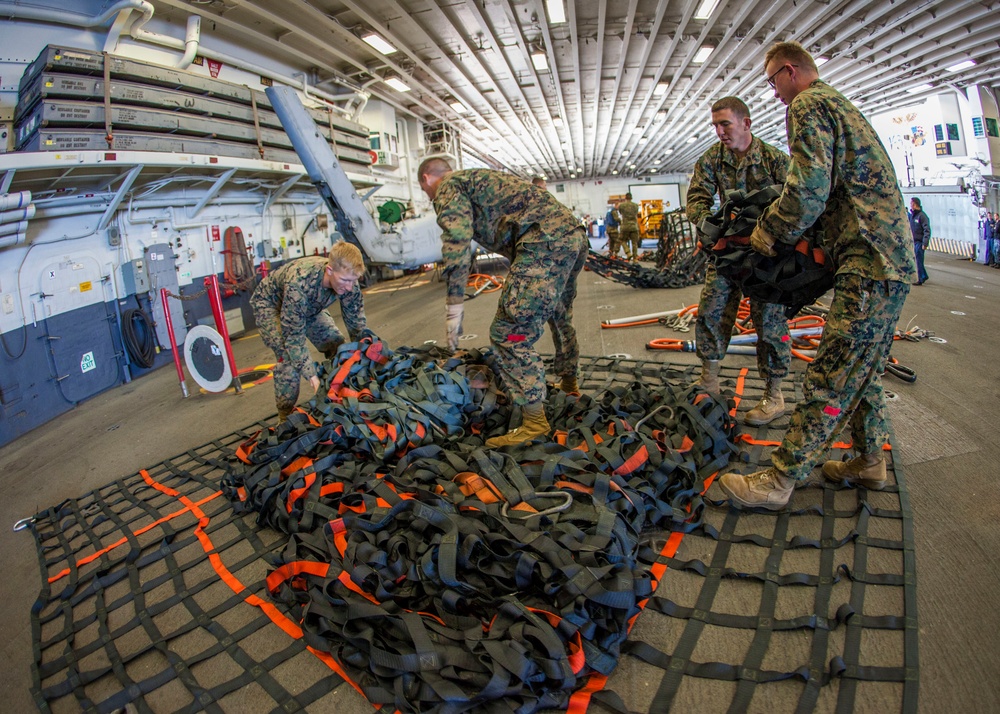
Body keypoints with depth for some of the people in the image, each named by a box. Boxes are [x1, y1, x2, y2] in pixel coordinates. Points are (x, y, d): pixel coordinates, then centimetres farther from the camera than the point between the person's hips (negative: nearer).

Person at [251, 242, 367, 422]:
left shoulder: (347, 279, -29)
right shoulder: (300, 282, -45)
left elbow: (357, 325, -17)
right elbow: (294, 334, -39)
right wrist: (311, 374, -41)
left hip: (308, 305, 6)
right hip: (271, 304, -6)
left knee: (338, 348, -3)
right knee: (289, 357, -22)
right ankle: (286, 418, -6)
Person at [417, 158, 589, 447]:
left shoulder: (448, 186, 5)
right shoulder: (477, 178, 33)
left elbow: (457, 239, -14)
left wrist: (454, 304, -15)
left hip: (545, 243, -10)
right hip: (575, 236, 10)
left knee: (509, 333, -8)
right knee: (560, 318, 29)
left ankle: (534, 422, -4)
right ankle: (569, 385, 48)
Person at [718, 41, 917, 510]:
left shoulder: (808, 105, -6)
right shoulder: (843, 105, 25)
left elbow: (809, 190, -19)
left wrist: (767, 234, -4)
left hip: (870, 265, -10)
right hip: (895, 259, 11)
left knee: (828, 381, -10)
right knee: (862, 371, 18)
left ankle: (777, 482, -6)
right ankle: (870, 462, 29)